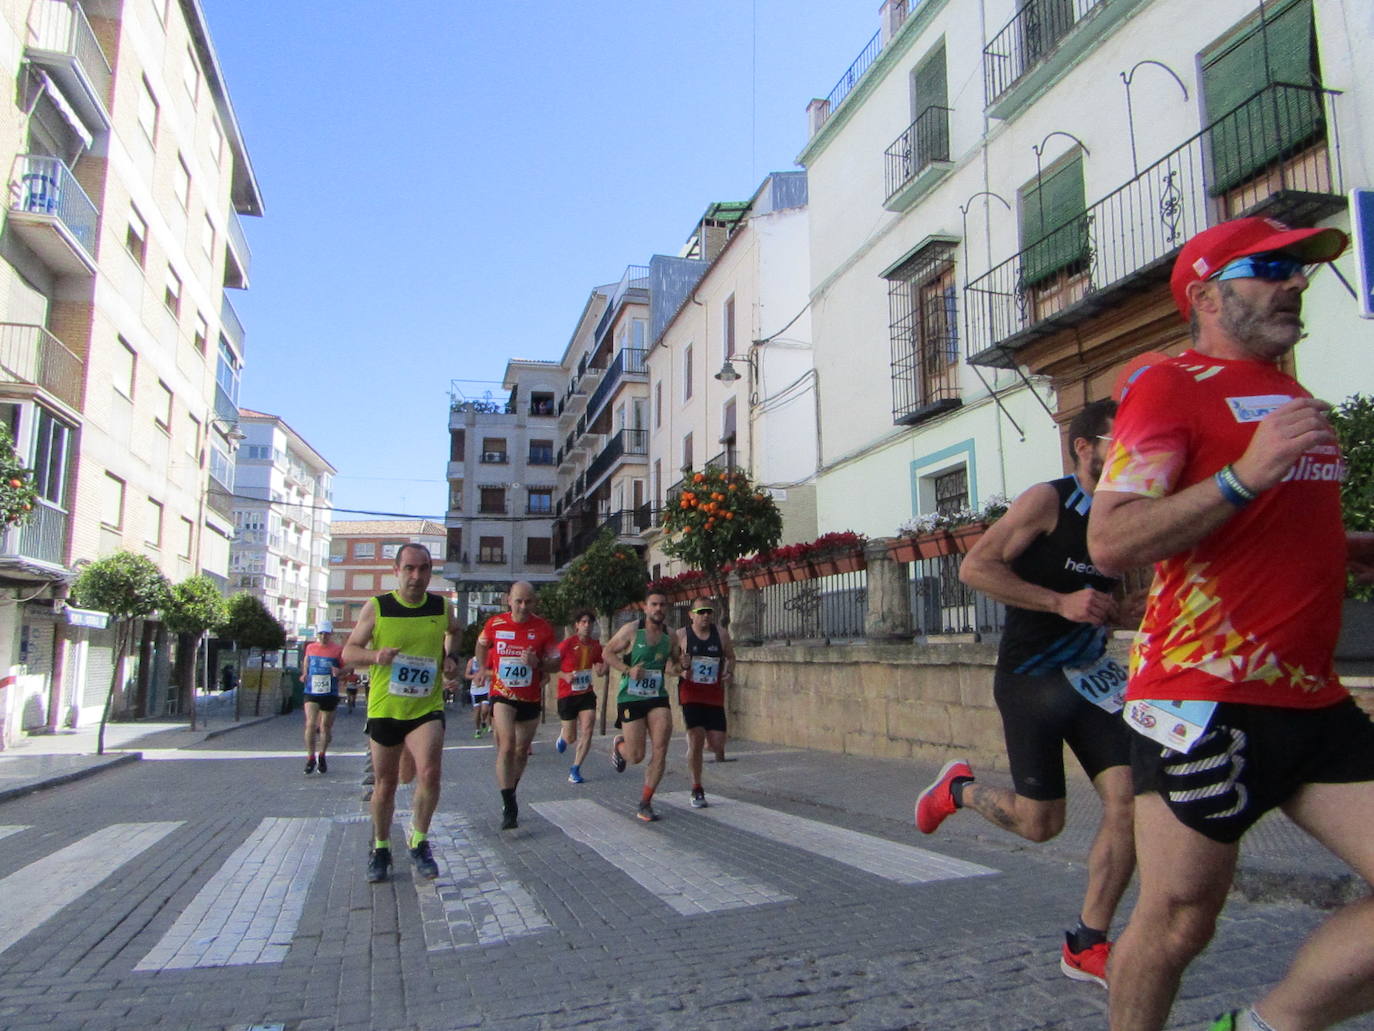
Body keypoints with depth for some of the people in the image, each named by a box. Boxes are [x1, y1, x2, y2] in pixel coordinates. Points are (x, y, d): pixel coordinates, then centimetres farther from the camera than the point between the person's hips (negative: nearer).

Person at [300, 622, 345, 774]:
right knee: (310, 724, -14)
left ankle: (322, 756, 29)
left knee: (326, 726, 10)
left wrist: (339, 672, -22)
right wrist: (305, 674, 7)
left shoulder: (338, 650, -3)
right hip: (311, 692, 1)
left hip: (330, 694, -1)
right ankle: (310, 757, -8)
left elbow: (346, 668, 0)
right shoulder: (310, 647, 6)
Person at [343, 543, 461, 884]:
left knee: (430, 773, -20)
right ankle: (381, 849, 34)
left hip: (427, 708, 0)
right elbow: (349, 651, -1)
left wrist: (448, 657, 5)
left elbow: (454, 631, 23)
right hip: (384, 708, 0)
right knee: (384, 784, 11)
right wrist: (376, 655, -20)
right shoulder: (376, 607, -6)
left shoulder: (442, 607, 0)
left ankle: (419, 841, 4)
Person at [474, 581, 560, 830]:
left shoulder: (543, 628, -6)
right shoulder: (495, 624, -3)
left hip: (531, 698, 2)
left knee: (522, 751, 12)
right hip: (502, 695, -1)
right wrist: (484, 669, 15)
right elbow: (482, 644, 19)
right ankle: (509, 806, -18)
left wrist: (538, 662, -20)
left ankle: (510, 792, 36)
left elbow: (556, 663, -2)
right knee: (507, 744, -21)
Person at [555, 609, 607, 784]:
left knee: (587, 732, -11)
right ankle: (562, 736, 44)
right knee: (571, 738, 5)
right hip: (567, 694, -3)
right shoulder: (567, 644, -12)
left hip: (586, 693, 3)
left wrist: (603, 668, -11)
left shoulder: (596, 645, 1)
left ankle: (575, 769, 4)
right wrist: (564, 675, -22)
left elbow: (600, 671, 12)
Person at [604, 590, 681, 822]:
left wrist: (677, 666, -1)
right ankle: (618, 744, 36)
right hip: (631, 697, -3)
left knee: (661, 749, -12)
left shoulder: (669, 637, 7)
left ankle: (645, 803, 3)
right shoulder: (631, 631, -6)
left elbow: (674, 661, 24)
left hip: (658, 698, 4)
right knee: (636, 755, -2)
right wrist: (628, 670, -15)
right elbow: (607, 652, -1)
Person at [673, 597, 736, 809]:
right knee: (696, 741, -8)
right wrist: (681, 666, -19)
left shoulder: (721, 634, 3)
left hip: (715, 695, 3)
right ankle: (697, 791, 8)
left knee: (717, 745, -4)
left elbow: (730, 657, 17)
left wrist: (729, 672, -3)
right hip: (691, 694, -2)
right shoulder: (680, 635, -4)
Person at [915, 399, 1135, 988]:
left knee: (1129, 801, -7)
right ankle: (958, 790, 30)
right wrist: (1061, 601, -22)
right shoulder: (1048, 501, -12)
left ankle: (1088, 946, 8)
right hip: (1030, 679, -6)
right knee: (1041, 822, -1)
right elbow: (975, 567, -17)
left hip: (1090, 674, 6)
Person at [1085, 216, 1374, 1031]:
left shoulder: (1294, 398, 20)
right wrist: (1246, 474, -24)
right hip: (1203, 700, -8)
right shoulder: (1172, 385, -6)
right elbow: (1110, 542, -18)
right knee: (1178, 923, 3)